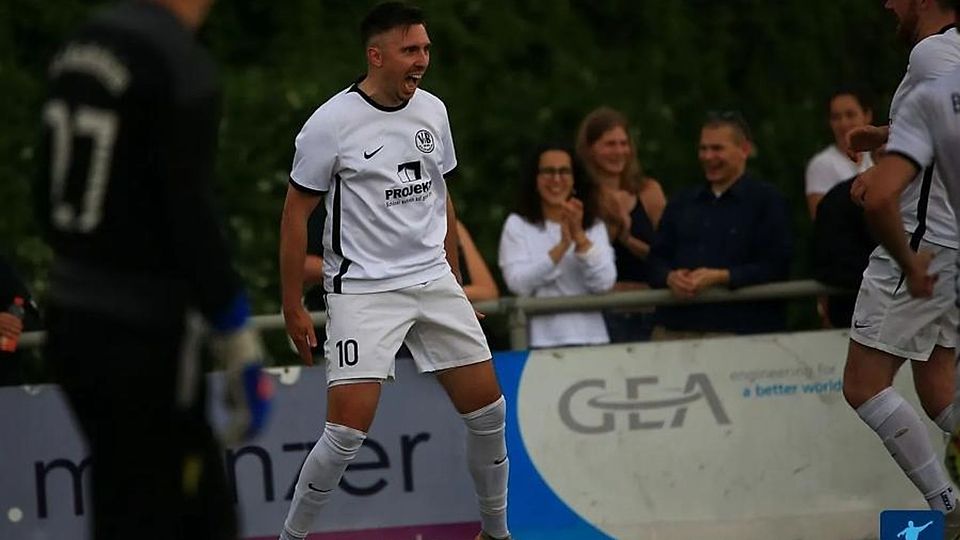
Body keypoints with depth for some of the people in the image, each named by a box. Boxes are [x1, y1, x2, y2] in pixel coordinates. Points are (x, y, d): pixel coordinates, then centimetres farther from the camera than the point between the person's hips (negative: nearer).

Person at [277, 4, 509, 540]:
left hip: (433, 279, 6)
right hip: (362, 289, -6)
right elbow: (296, 214, -6)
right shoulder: (331, 123, -12)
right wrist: (293, 306, -7)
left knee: (488, 408, 4)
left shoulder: (432, 110, 6)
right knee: (349, 428, -15)